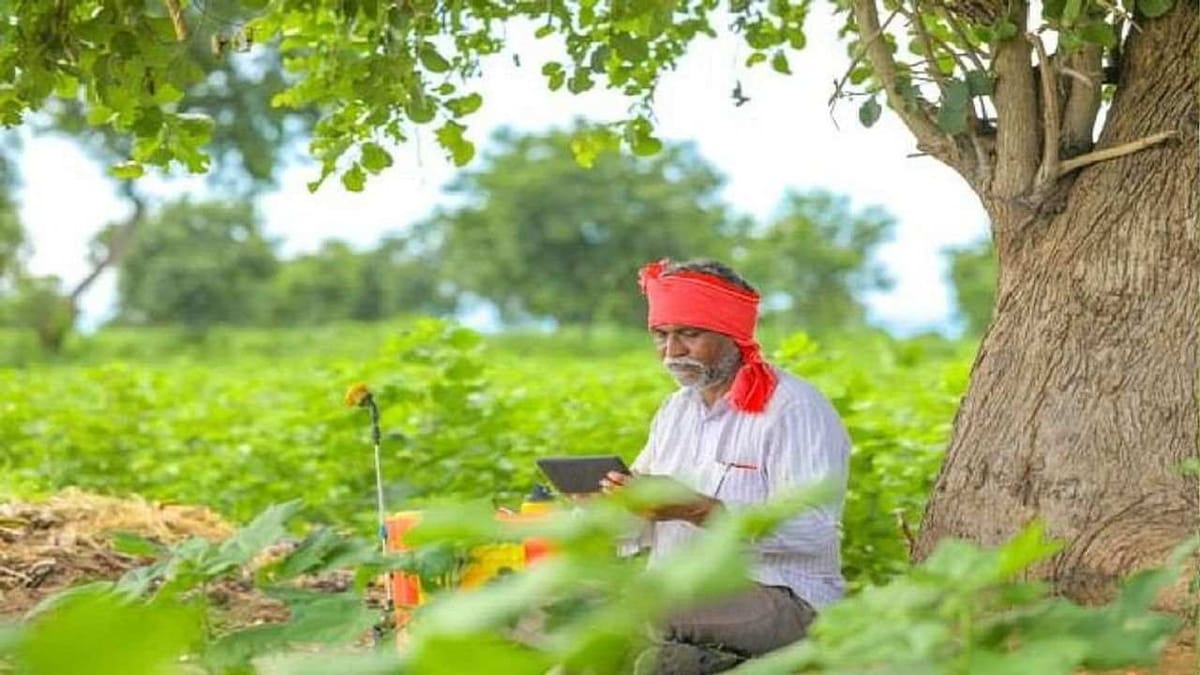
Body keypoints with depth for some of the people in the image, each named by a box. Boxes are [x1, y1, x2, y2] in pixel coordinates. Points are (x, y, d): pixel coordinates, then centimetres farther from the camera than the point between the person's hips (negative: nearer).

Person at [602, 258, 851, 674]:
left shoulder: (795, 410, -9)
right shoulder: (676, 410, 17)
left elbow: (813, 531, -22)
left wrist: (695, 509, -28)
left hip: (781, 598, -7)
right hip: (680, 592, 7)